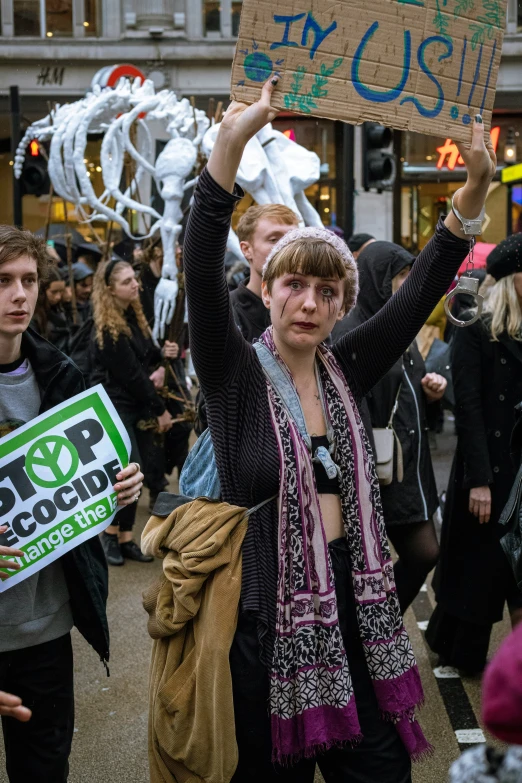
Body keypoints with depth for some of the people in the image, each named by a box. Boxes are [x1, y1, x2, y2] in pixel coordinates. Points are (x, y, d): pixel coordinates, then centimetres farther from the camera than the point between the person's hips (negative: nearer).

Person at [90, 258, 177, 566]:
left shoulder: (134, 315, 8)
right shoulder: (108, 328, -17)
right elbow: (130, 374, -16)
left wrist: (162, 353, -5)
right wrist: (160, 409, -12)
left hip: (135, 404, 8)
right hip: (113, 406, -8)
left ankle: (125, 537, 14)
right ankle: (111, 535, 3)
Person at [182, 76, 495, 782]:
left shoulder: (344, 372, 5)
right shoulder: (236, 374, -6)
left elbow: (423, 289, 1)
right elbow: (202, 269, -21)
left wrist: (476, 189, -10)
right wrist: (233, 137, -30)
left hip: (356, 608, 4)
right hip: (272, 619, -4)